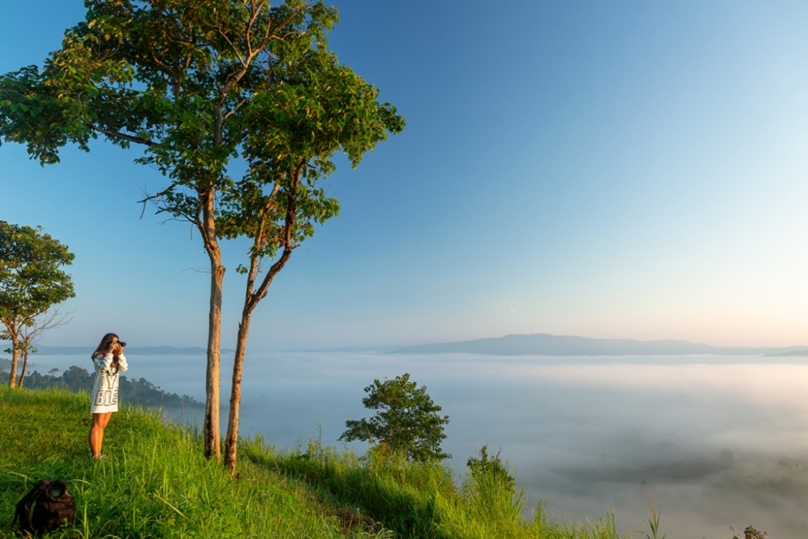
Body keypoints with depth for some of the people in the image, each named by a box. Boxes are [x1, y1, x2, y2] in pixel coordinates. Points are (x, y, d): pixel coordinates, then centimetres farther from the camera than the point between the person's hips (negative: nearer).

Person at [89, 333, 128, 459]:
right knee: (97, 425, -4)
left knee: (103, 426, 11)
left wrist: (120, 354, -13)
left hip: (112, 394, 6)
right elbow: (104, 366, -27)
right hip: (101, 394, -6)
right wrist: (109, 352, -21)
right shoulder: (99, 356, -8)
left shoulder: (116, 357, 8)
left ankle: (98, 454, 17)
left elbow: (125, 368, -6)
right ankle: (95, 456, -1)